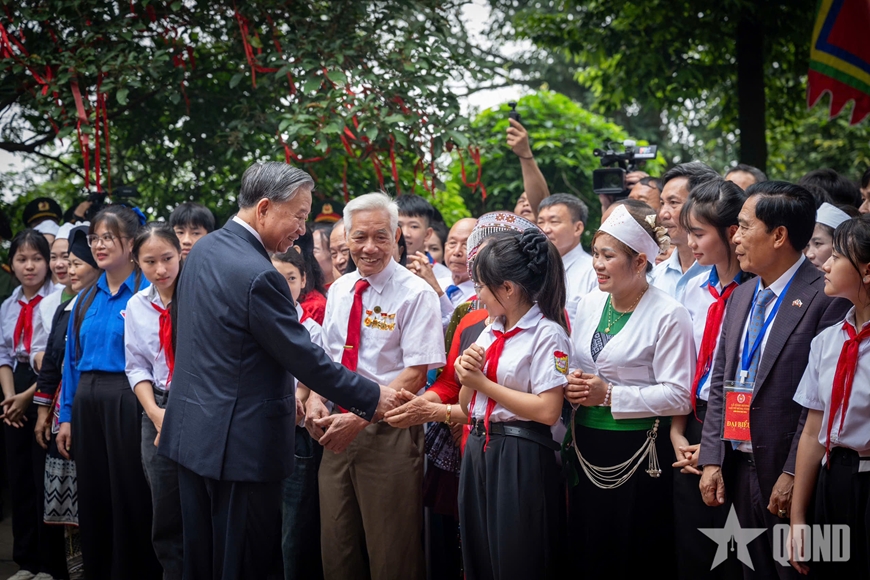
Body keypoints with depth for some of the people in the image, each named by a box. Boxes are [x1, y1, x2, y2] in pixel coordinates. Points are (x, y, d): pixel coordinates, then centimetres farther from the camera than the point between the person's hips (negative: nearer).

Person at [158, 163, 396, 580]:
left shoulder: (202, 250, 8)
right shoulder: (258, 277, -21)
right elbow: (305, 359, -18)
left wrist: (282, 395, 21)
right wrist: (372, 399, -7)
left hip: (191, 432, 9)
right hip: (239, 443, -9)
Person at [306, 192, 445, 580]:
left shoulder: (416, 294, -9)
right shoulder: (339, 290, 11)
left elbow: (415, 374, -14)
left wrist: (359, 418, -19)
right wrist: (315, 400, -2)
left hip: (389, 434, -6)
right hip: (339, 430, 6)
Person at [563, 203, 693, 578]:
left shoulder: (668, 315, -11)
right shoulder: (590, 304, 9)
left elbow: (678, 395, -16)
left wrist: (609, 394, -18)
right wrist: (572, 384, -3)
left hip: (636, 455, -6)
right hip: (585, 447, 6)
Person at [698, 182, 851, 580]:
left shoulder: (825, 299, -12)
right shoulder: (741, 296, 13)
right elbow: (720, 383, 13)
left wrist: (793, 474, -18)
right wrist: (712, 460, 5)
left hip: (789, 476, -7)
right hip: (739, 468, 7)